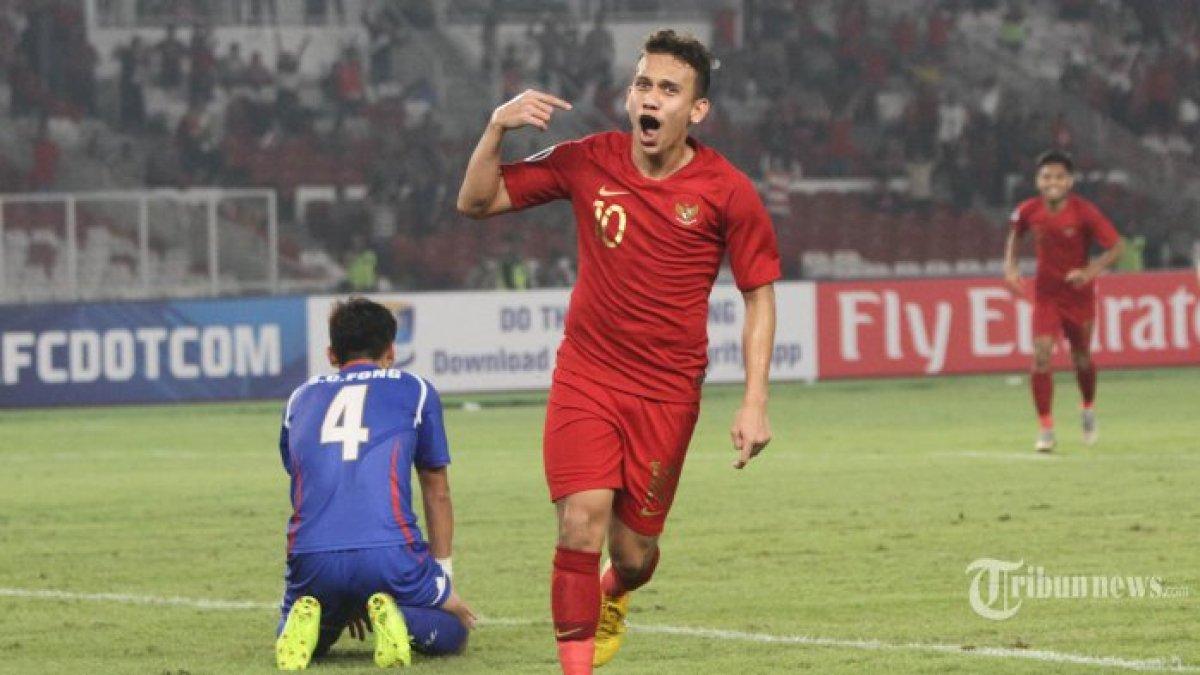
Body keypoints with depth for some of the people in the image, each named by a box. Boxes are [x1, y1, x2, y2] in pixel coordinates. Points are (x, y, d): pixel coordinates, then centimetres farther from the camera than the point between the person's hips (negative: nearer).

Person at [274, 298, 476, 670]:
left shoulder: (300, 398, 24)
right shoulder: (415, 391, 16)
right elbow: (437, 493, 22)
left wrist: (346, 597, 42)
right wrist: (443, 577, 35)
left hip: (311, 561, 2)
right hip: (390, 555, -2)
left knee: (289, 643, 31)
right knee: (452, 633, 22)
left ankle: (307, 618, -6)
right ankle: (396, 619, -11)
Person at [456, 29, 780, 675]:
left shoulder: (728, 192, -8)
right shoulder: (587, 162, -4)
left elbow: (760, 294, 1)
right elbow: (476, 201, 2)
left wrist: (754, 402, -8)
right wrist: (497, 126, -16)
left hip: (668, 394, 0)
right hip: (585, 378, 0)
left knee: (634, 555, 7)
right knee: (582, 522, -20)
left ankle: (611, 598, 45)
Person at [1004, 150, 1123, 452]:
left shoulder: (1084, 212, -19)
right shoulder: (1029, 211, -11)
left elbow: (1116, 247, -15)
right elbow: (1015, 233, 12)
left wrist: (1091, 271, -29)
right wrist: (1010, 267, -1)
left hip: (1079, 294, -1)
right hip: (1046, 294, 1)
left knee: (1082, 357, 13)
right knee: (1041, 354, -14)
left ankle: (1089, 410, 43)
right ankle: (1046, 428, -7)